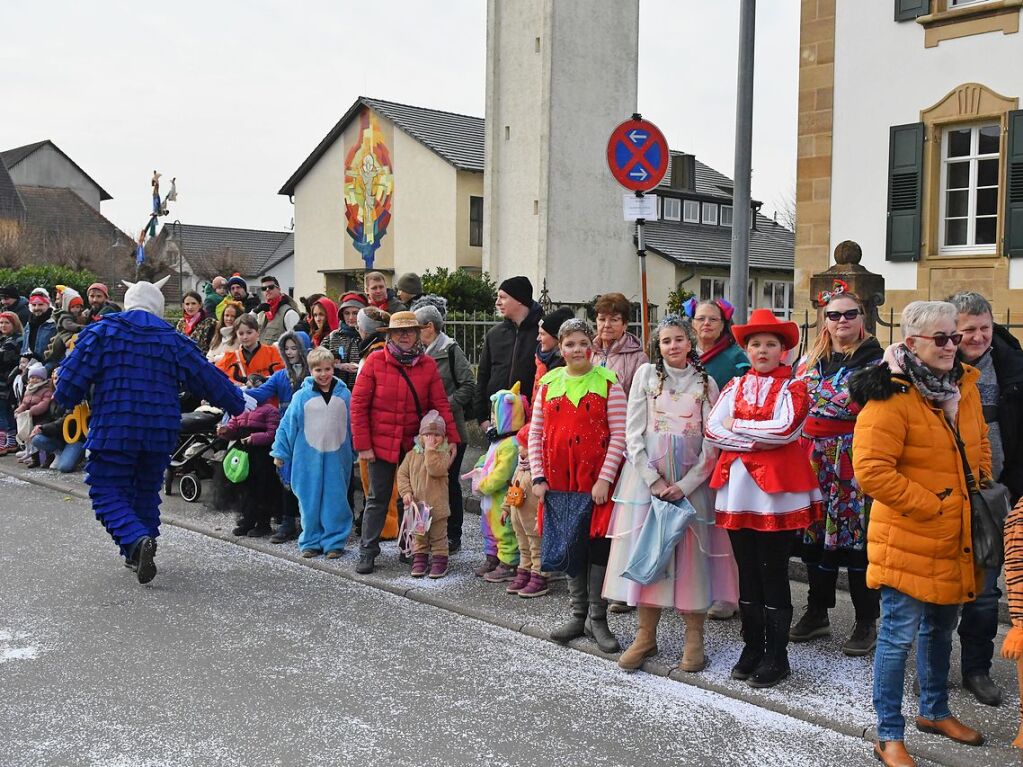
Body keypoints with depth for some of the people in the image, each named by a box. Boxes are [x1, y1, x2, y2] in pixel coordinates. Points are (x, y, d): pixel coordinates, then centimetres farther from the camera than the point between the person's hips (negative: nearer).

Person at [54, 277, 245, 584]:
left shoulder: (102, 331, 0)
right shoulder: (172, 339, 6)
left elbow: (71, 376, -4)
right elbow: (208, 378, 8)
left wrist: (67, 401, 17)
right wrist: (240, 406, 18)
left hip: (113, 430, -3)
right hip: (160, 432, 3)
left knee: (107, 492, 1)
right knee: (146, 491, 18)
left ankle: (136, 541, -22)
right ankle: (137, 555, 22)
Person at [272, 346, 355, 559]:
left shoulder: (344, 395, 1)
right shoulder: (302, 396, -2)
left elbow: (353, 423, 9)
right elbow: (288, 424, 2)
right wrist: (280, 452, 3)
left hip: (337, 457, 0)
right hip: (309, 457, 0)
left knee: (335, 501, 4)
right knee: (310, 501, 6)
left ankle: (335, 542, 13)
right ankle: (311, 542, 17)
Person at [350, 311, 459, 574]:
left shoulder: (427, 364, 0)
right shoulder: (375, 361, -7)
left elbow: (440, 404, 1)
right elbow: (358, 404, -6)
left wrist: (451, 438, -7)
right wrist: (363, 444, -9)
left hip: (415, 443, 2)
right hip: (381, 442, -2)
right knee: (378, 498, 2)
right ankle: (367, 552, 11)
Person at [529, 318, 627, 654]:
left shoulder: (608, 383, -3)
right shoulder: (549, 383, 7)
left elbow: (619, 435, -7)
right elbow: (535, 433, 8)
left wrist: (605, 479, -14)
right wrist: (538, 477, 0)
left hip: (597, 478, -3)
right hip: (559, 478, 4)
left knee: (597, 542, 0)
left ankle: (597, 619, 12)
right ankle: (578, 614, 23)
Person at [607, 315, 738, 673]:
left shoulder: (705, 383, 5)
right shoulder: (646, 374, 5)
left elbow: (712, 442, 0)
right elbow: (633, 432, 0)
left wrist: (685, 484, -11)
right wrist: (654, 481, -9)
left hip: (690, 480, 0)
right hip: (647, 476, 0)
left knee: (691, 553, 0)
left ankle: (694, 638, 10)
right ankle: (646, 635, 12)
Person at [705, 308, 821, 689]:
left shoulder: (792, 386, -1)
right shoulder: (735, 386, 12)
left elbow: (785, 429, -17)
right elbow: (713, 429, 0)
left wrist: (736, 425, -6)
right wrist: (757, 439, -11)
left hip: (776, 490, -4)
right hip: (737, 489, 5)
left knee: (773, 575, 1)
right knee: (747, 574, 11)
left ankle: (776, 656, 12)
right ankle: (751, 648, 23)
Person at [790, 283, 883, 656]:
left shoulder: (876, 362, -2)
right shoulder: (808, 361, 13)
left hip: (854, 462, -5)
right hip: (814, 459, 5)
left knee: (856, 537, -2)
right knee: (815, 535, 9)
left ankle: (866, 622, 10)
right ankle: (817, 613, 23)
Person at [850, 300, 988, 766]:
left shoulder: (963, 385, 6)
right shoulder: (890, 396, -19)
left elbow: (979, 444, 23)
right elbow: (871, 470, -23)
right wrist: (930, 504, -20)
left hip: (955, 538, 8)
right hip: (908, 539, -8)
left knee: (940, 628, 23)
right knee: (899, 635, 1)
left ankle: (935, 711, 43)